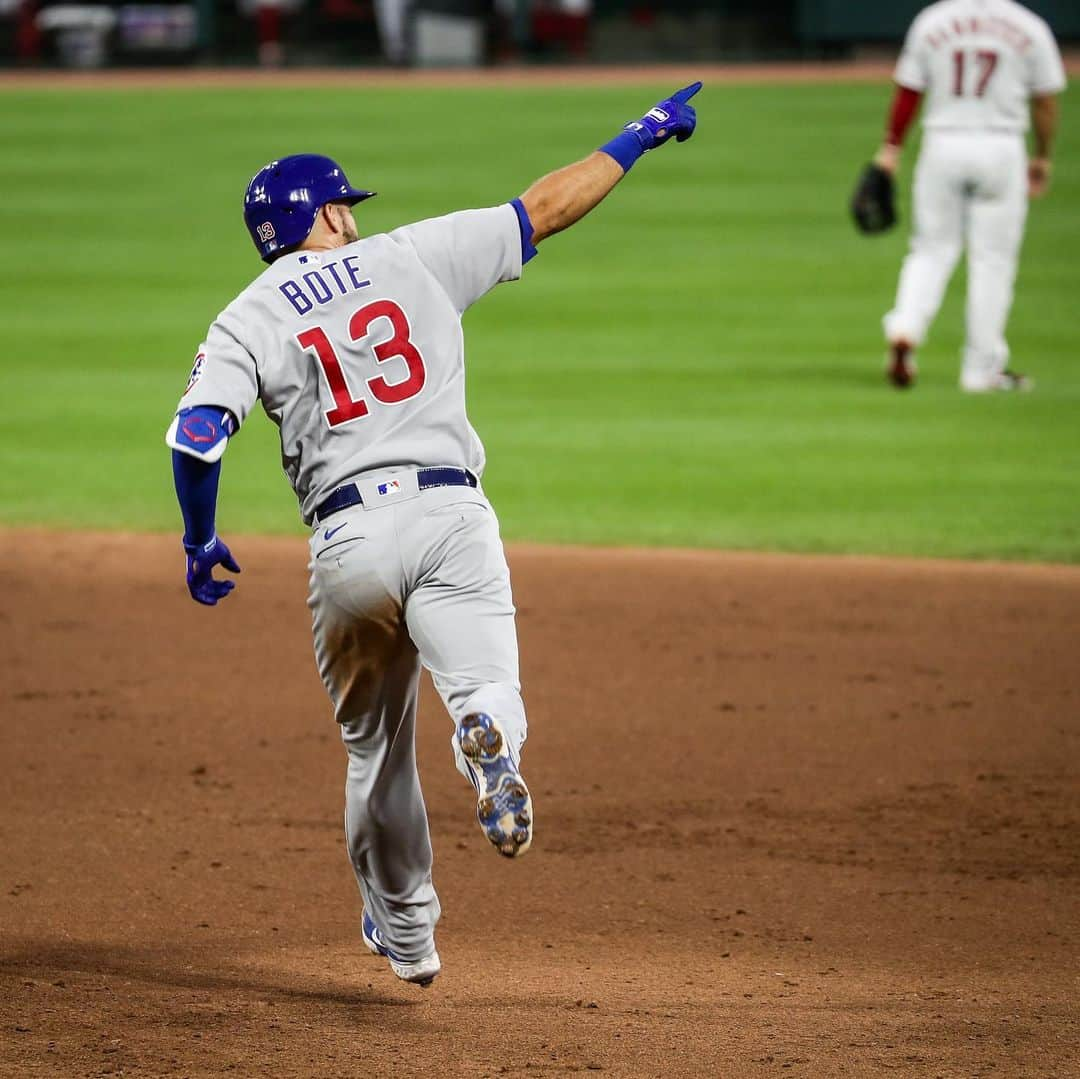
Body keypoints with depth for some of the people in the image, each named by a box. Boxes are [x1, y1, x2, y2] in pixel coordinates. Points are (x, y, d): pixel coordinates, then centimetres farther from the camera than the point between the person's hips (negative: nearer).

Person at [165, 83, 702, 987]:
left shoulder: (249, 320, 8)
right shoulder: (412, 256, 10)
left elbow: (196, 437, -7)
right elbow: (546, 208, 14)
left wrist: (200, 546, 8)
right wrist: (639, 137, 26)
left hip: (350, 536, 1)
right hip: (452, 515, -1)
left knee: (376, 742, 17)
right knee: (484, 686, -13)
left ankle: (405, 931, 28)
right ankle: (490, 743, -50)